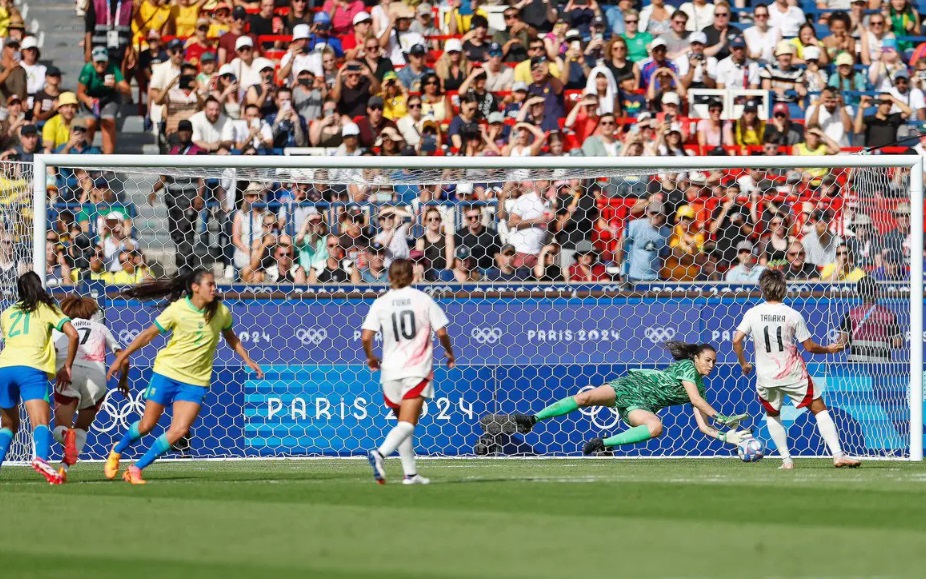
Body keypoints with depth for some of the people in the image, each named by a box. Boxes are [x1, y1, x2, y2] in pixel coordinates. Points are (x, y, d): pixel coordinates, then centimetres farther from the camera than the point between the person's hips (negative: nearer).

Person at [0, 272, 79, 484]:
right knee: (41, 423, -16)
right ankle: (41, 458, -44)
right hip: (31, 369, -4)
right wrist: (67, 367, 14)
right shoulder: (47, 309, 16)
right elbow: (73, 335, 6)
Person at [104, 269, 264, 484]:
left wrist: (247, 360, 11)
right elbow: (148, 335, -3)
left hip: (195, 381, 2)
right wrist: (121, 358, -1)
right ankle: (117, 450, 36)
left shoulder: (221, 312, -3)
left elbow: (231, 338, 18)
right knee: (147, 425, 6)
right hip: (167, 372, -2)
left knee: (180, 430, -13)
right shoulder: (178, 309, -11)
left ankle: (136, 469, 1)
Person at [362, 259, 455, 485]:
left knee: (404, 422, 18)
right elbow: (441, 332, -4)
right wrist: (449, 353, 15)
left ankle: (410, 473, 17)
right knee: (407, 424, -9)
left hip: (391, 370, 2)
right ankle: (380, 454, -34)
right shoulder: (423, 299, -1)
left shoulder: (381, 303, 0)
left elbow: (365, 337, -6)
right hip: (417, 369, -2)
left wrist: (370, 357, 14)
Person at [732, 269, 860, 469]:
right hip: (793, 375, -2)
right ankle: (838, 455, -2)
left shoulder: (753, 313, -5)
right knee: (820, 410, 8)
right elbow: (810, 347, -3)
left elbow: (736, 340, -8)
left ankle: (786, 460, 15)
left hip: (766, 377, 2)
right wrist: (829, 349, 16)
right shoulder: (793, 315, -8)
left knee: (772, 415, 24)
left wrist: (743, 363, 9)